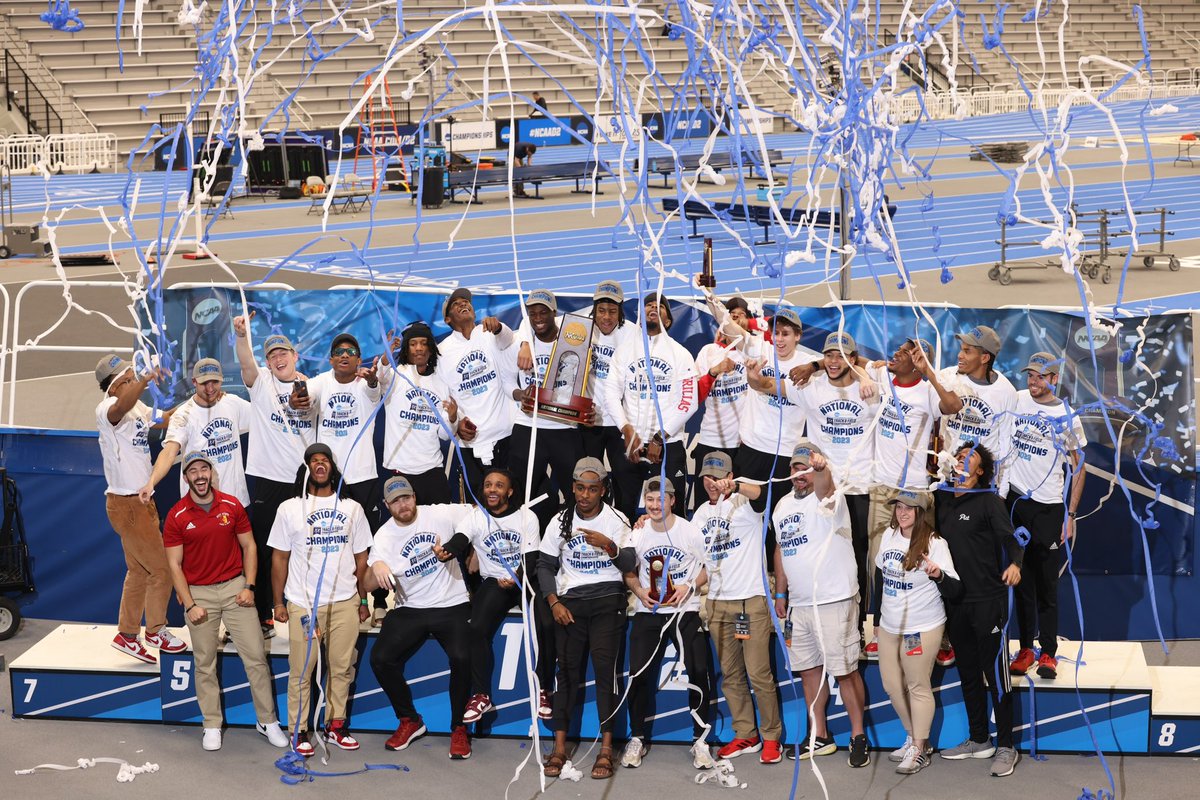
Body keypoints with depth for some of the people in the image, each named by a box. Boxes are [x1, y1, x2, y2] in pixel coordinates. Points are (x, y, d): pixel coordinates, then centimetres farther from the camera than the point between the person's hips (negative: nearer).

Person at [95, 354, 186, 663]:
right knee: (161, 569, -2)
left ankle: (127, 634, 24)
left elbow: (161, 420, 25)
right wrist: (145, 381, -57)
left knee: (139, 571, 16)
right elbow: (121, 406, -45)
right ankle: (156, 631, 13)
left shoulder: (138, 406, 9)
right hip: (126, 504, -10)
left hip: (141, 500, 10)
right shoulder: (107, 409, -20)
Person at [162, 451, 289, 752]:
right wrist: (190, 605, -9)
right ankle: (212, 726, 15)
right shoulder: (177, 516, -5)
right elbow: (175, 564, -4)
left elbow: (248, 546, 7)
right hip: (199, 592, -1)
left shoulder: (232, 506, 0)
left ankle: (268, 721, 10)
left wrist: (249, 586, -3)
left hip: (234, 588, 1)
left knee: (256, 656, 0)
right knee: (205, 664, 5)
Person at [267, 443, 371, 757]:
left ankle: (336, 726, 14)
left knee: (342, 667, 4)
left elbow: (361, 558, 13)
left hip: (345, 602, 2)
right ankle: (298, 731, 5)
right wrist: (278, 602, 1)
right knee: (301, 669, -1)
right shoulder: (289, 509, 5)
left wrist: (363, 600, 9)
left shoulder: (351, 508, 11)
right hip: (303, 604, -2)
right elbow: (280, 558, 5)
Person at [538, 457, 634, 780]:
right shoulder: (560, 521, 5)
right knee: (568, 670, -2)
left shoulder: (616, 520, 0)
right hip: (570, 602, 2)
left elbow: (629, 564, -6)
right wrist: (554, 603, -4)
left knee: (605, 667, -11)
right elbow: (545, 565, 8)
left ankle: (606, 749, -8)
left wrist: (609, 546, -25)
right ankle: (559, 747, 1)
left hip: (607, 601, -2)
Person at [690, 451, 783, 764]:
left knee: (758, 673, -7)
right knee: (730, 674, 8)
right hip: (718, 602, 6)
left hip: (752, 599, -6)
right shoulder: (701, 514, 14)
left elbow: (760, 494, -30)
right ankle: (746, 735, 18)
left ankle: (771, 737, 5)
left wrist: (735, 487, -48)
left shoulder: (744, 502, -4)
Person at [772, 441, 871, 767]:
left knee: (845, 671, -3)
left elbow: (825, 490, -37)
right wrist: (780, 594, 15)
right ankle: (819, 737, 24)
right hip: (798, 604, 8)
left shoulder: (828, 499, -12)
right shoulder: (783, 505, 12)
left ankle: (859, 737, 9)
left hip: (834, 601, -7)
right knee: (809, 670, 14)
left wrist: (821, 469, -59)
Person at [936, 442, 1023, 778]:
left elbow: (1009, 539, -17)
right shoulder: (941, 498, 8)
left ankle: (1006, 747, 6)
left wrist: (1014, 564, -36)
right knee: (968, 673, 14)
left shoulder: (989, 501, -7)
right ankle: (979, 740, 27)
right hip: (955, 602, 6)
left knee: (994, 674, -3)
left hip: (987, 601, -6)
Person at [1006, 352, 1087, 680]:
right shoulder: (1016, 400, 3)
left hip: (1049, 507, -2)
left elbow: (1078, 468, 2)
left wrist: (1071, 514, -3)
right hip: (1015, 500, 3)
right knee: (1021, 578, 7)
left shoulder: (1067, 417, -2)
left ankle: (1049, 653, 4)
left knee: (1046, 582, -2)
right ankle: (1025, 648, 14)